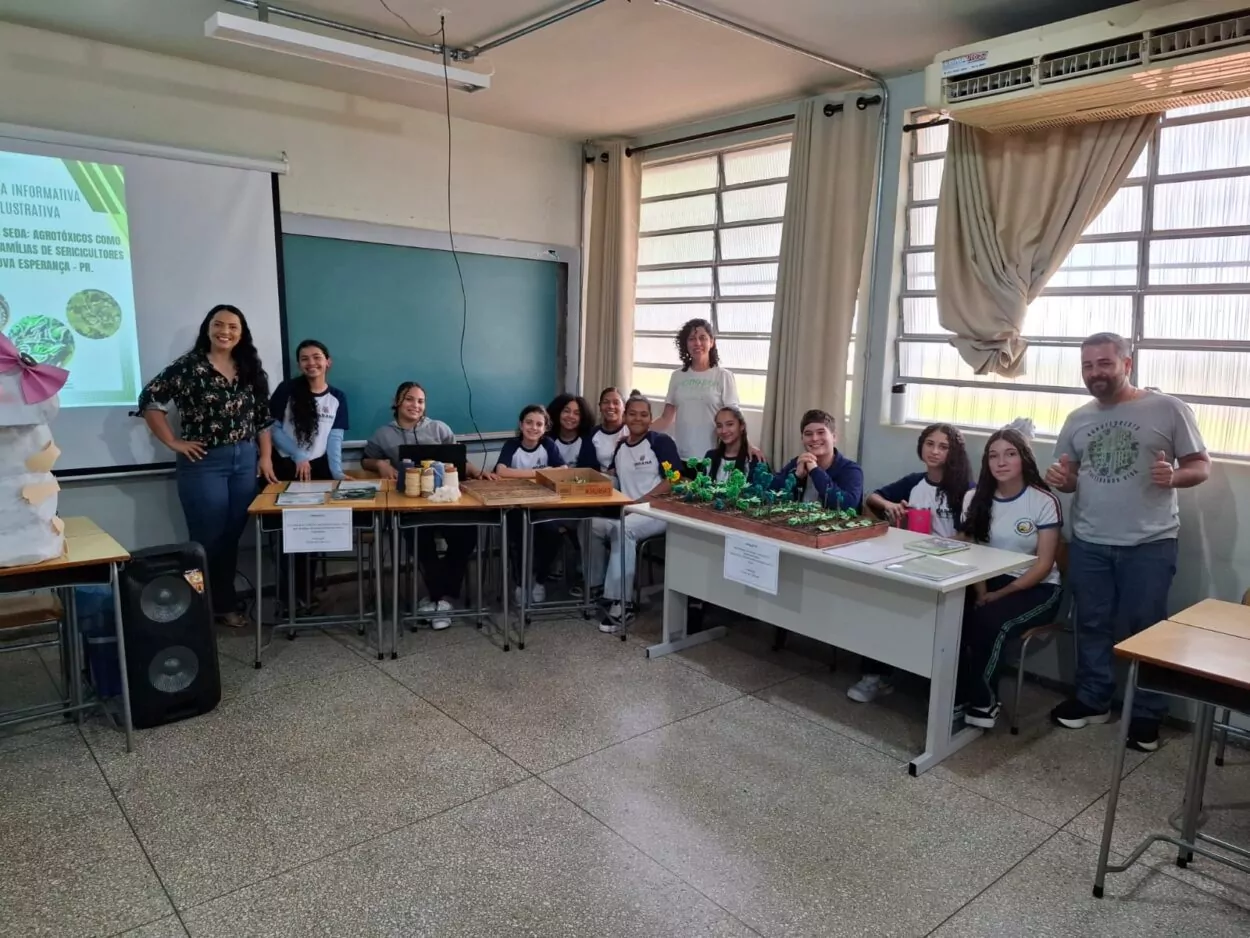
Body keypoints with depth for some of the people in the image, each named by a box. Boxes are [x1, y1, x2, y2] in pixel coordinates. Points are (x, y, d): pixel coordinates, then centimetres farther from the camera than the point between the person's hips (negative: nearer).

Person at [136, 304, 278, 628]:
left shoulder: (252, 369, 9)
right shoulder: (188, 367, -5)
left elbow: (263, 417, 11)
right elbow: (148, 400, -6)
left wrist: (266, 457, 4)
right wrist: (174, 442, -8)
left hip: (246, 461, 4)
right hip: (204, 463, -4)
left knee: (232, 537, 11)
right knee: (207, 539, 1)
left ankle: (225, 604, 23)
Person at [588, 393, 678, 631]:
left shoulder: (661, 441, -4)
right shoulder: (621, 446, 16)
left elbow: (672, 482, -13)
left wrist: (638, 502, -20)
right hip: (626, 511, 7)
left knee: (622, 529, -33)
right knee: (591, 524, -15)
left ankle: (621, 604, -29)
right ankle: (595, 585, 4)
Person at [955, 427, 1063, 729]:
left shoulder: (1044, 501, -10)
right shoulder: (975, 498, 2)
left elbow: (1043, 564, -12)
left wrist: (999, 595, -19)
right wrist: (980, 591, -14)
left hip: (1036, 588, -3)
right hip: (987, 581, 4)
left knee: (990, 621, -32)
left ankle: (982, 701, -10)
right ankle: (959, 696, -11)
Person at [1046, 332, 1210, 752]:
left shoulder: (1169, 410, -6)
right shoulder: (1077, 419, 8)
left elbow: (1201, 465, -3)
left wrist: (1175, 476, -24)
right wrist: (1060, 479, -9)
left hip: (1150, 544, -4)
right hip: (1089, 544, 4)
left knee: (1146, 628, 6)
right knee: (1092, 625, 14)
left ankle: (1147, 714, 21)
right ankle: (1093, 700, 29)